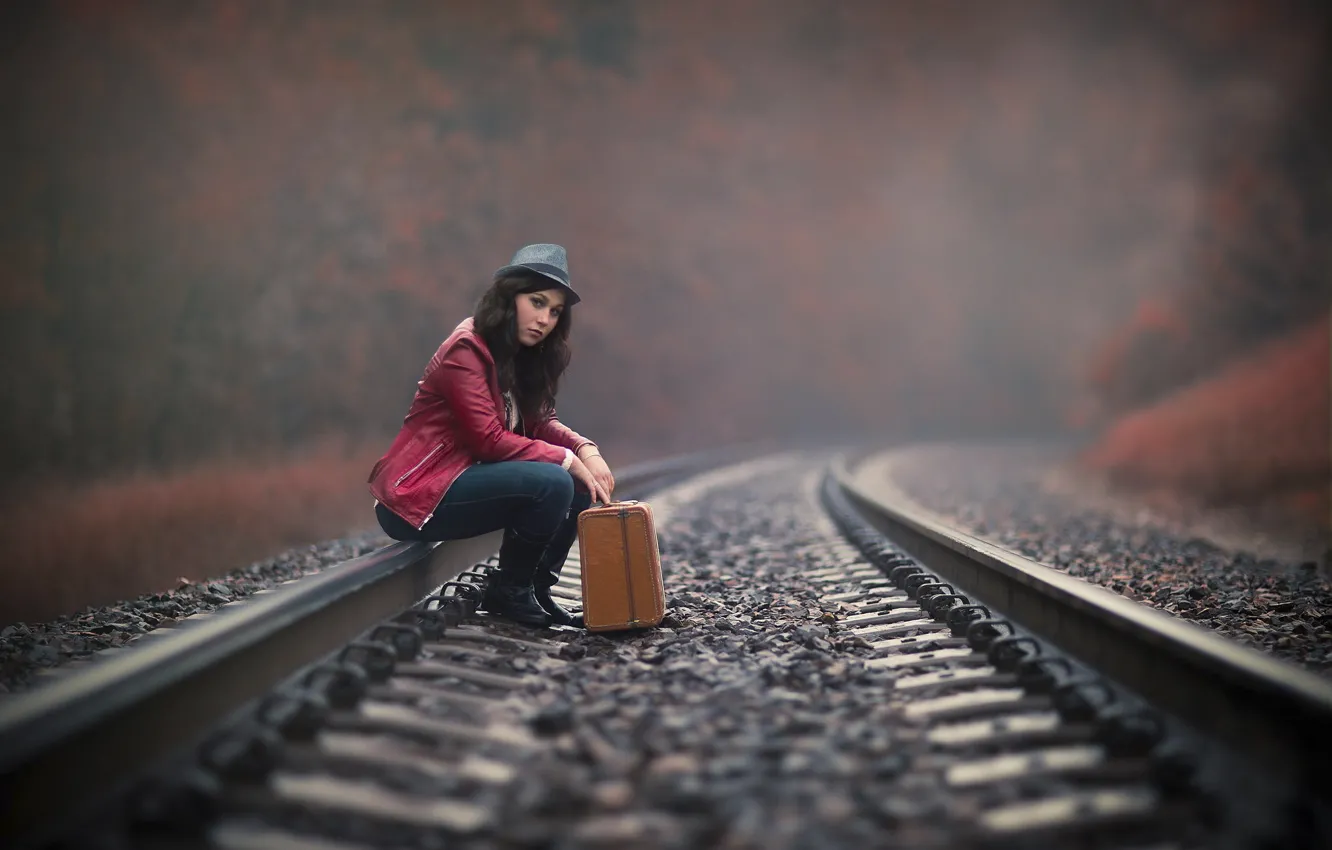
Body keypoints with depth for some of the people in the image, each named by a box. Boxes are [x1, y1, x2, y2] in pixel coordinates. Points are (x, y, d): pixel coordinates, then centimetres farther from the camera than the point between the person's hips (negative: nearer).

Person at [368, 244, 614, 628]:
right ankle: (508, 592, -8)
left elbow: (539, 423, 8)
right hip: (416, 496, -9)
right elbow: (489, 440, -23)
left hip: (462, 479, 10)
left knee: (580, 486, -1)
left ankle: (536, 590, 3)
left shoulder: (519, 356, 11)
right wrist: (567, 459, -19)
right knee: (551, 483, -25)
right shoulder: (465, 350, -17)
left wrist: (584, 449, -11)